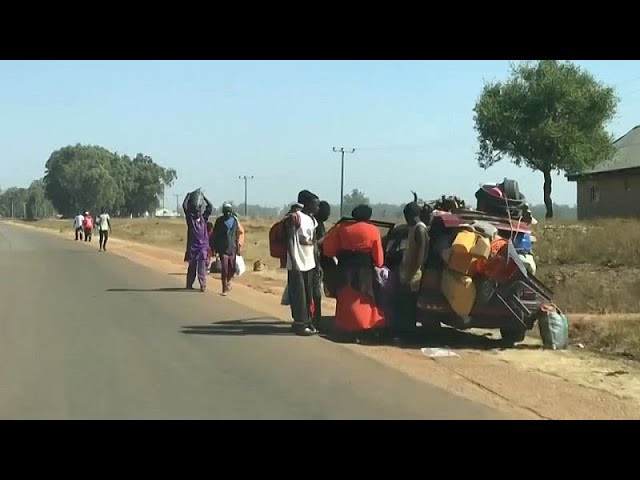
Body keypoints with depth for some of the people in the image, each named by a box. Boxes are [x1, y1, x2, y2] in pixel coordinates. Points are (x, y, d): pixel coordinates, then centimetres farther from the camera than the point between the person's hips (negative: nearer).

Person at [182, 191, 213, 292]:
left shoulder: (204, 219, 8)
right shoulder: (190, 219, 3)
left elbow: (210, 207, 5)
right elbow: (184, 206, -4)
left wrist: (203, 197, 8)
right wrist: (188, 196, 6)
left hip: (202, 246, 1)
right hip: (192, 246, -1)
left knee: (202, 268, -4)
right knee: (192, 267, 7)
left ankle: (203, 286, -7)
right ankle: (189, 285, 16)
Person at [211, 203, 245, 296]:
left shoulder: (235, 220, 4)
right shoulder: (219, 221, -1)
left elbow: (241, 232, 14)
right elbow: (214, 235, 6)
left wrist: (239, 245, 8)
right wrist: (214, 249, 6)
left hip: (232, 249, 2)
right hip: (222, 249, -2)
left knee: (232, 269, 6)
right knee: (224, 269, -8)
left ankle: (228, 282, 35)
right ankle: (225, 289, -2)